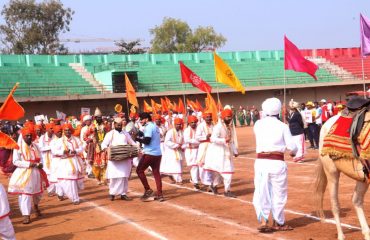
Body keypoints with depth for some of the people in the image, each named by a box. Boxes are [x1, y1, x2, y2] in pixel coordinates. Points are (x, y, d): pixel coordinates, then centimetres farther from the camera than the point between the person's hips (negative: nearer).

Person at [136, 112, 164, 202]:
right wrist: (141, 135, 11)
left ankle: (148, 189, 2)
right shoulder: (155, 126, 17)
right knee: (156, 173, 8)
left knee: (139, 170, 6)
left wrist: (137, 138, -8)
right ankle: (160, 195, 5)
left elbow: (147, 140, -19)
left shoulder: (149, 127, -11)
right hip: (158, 153, 8)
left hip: (149, 153, -8)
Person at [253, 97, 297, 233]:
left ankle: (263, 221, -5)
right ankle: (278, 223, 22)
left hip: (261, 161, 2)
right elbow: (292, 146, -2)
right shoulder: (282, 126, -4)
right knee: (278, 193, 11)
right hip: (277, 162, -2)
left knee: (261, 192, 7)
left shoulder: (258, 124, 3)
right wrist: (293, 152, 20)